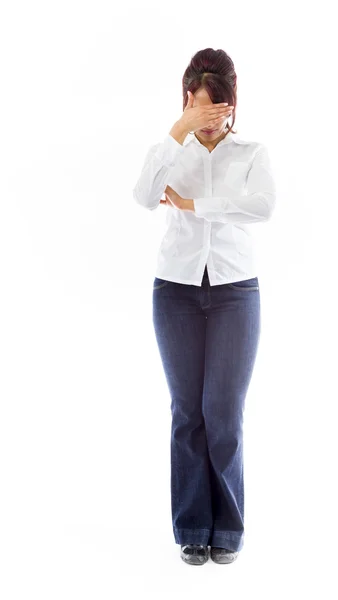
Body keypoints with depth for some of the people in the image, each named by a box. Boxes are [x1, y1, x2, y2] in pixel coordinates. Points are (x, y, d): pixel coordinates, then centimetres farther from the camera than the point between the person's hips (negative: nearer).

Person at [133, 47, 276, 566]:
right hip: (177, 291, 1)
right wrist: (180, 131, -20)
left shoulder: (253, 153, 4)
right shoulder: (170, 153, 8)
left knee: (224, 410, -2)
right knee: (187, 410, 3)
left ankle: (227, 528, 13)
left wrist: (191, 203, -13)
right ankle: (193, 528, 14)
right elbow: (144, 196, -15)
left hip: (235, 292, -1)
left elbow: (263, 205, -17)